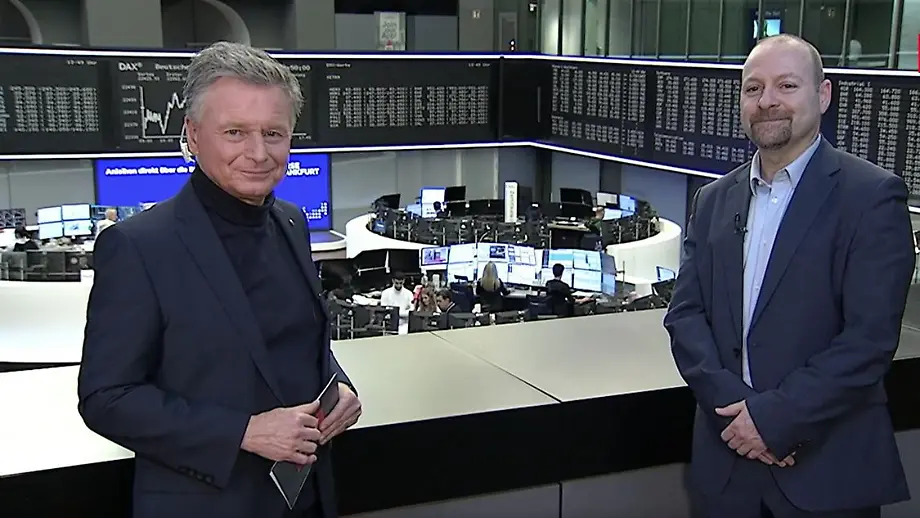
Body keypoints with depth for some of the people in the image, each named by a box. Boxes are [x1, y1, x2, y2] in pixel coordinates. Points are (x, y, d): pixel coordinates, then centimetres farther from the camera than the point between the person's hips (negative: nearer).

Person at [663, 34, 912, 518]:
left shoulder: (872, 195, -8)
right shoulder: (714, 200, 8)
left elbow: (870, 337, -14)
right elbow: (684, 314, 3)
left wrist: (773, 418, -16)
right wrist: (733, 404, -11)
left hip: (828, 467, -4)